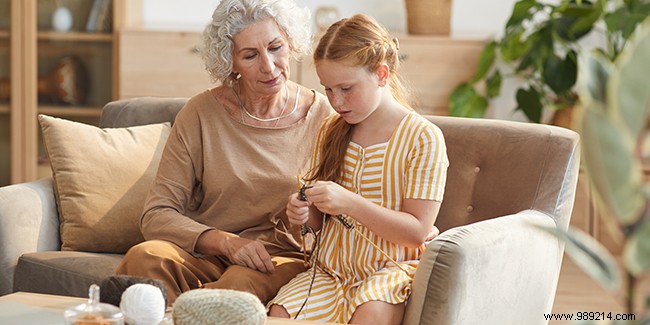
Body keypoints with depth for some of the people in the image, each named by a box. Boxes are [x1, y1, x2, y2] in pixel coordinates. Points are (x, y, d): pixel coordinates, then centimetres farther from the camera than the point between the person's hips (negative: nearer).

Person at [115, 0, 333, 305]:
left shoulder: (322, 115, 2)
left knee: (242, 281, -37)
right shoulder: (201, 113, 0)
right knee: (144, 257, -32)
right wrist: (226, 242, -19)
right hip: (205, 254, 1)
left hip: (283, 258, -1)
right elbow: (157, 214, -4)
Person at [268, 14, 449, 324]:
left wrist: (349, 203, -22)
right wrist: (305, 213, -6)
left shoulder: (423, 137, -7)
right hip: (330, 268, 4)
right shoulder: (331, 131, 10)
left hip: (389, 271, -4)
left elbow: (417, 231, -12)